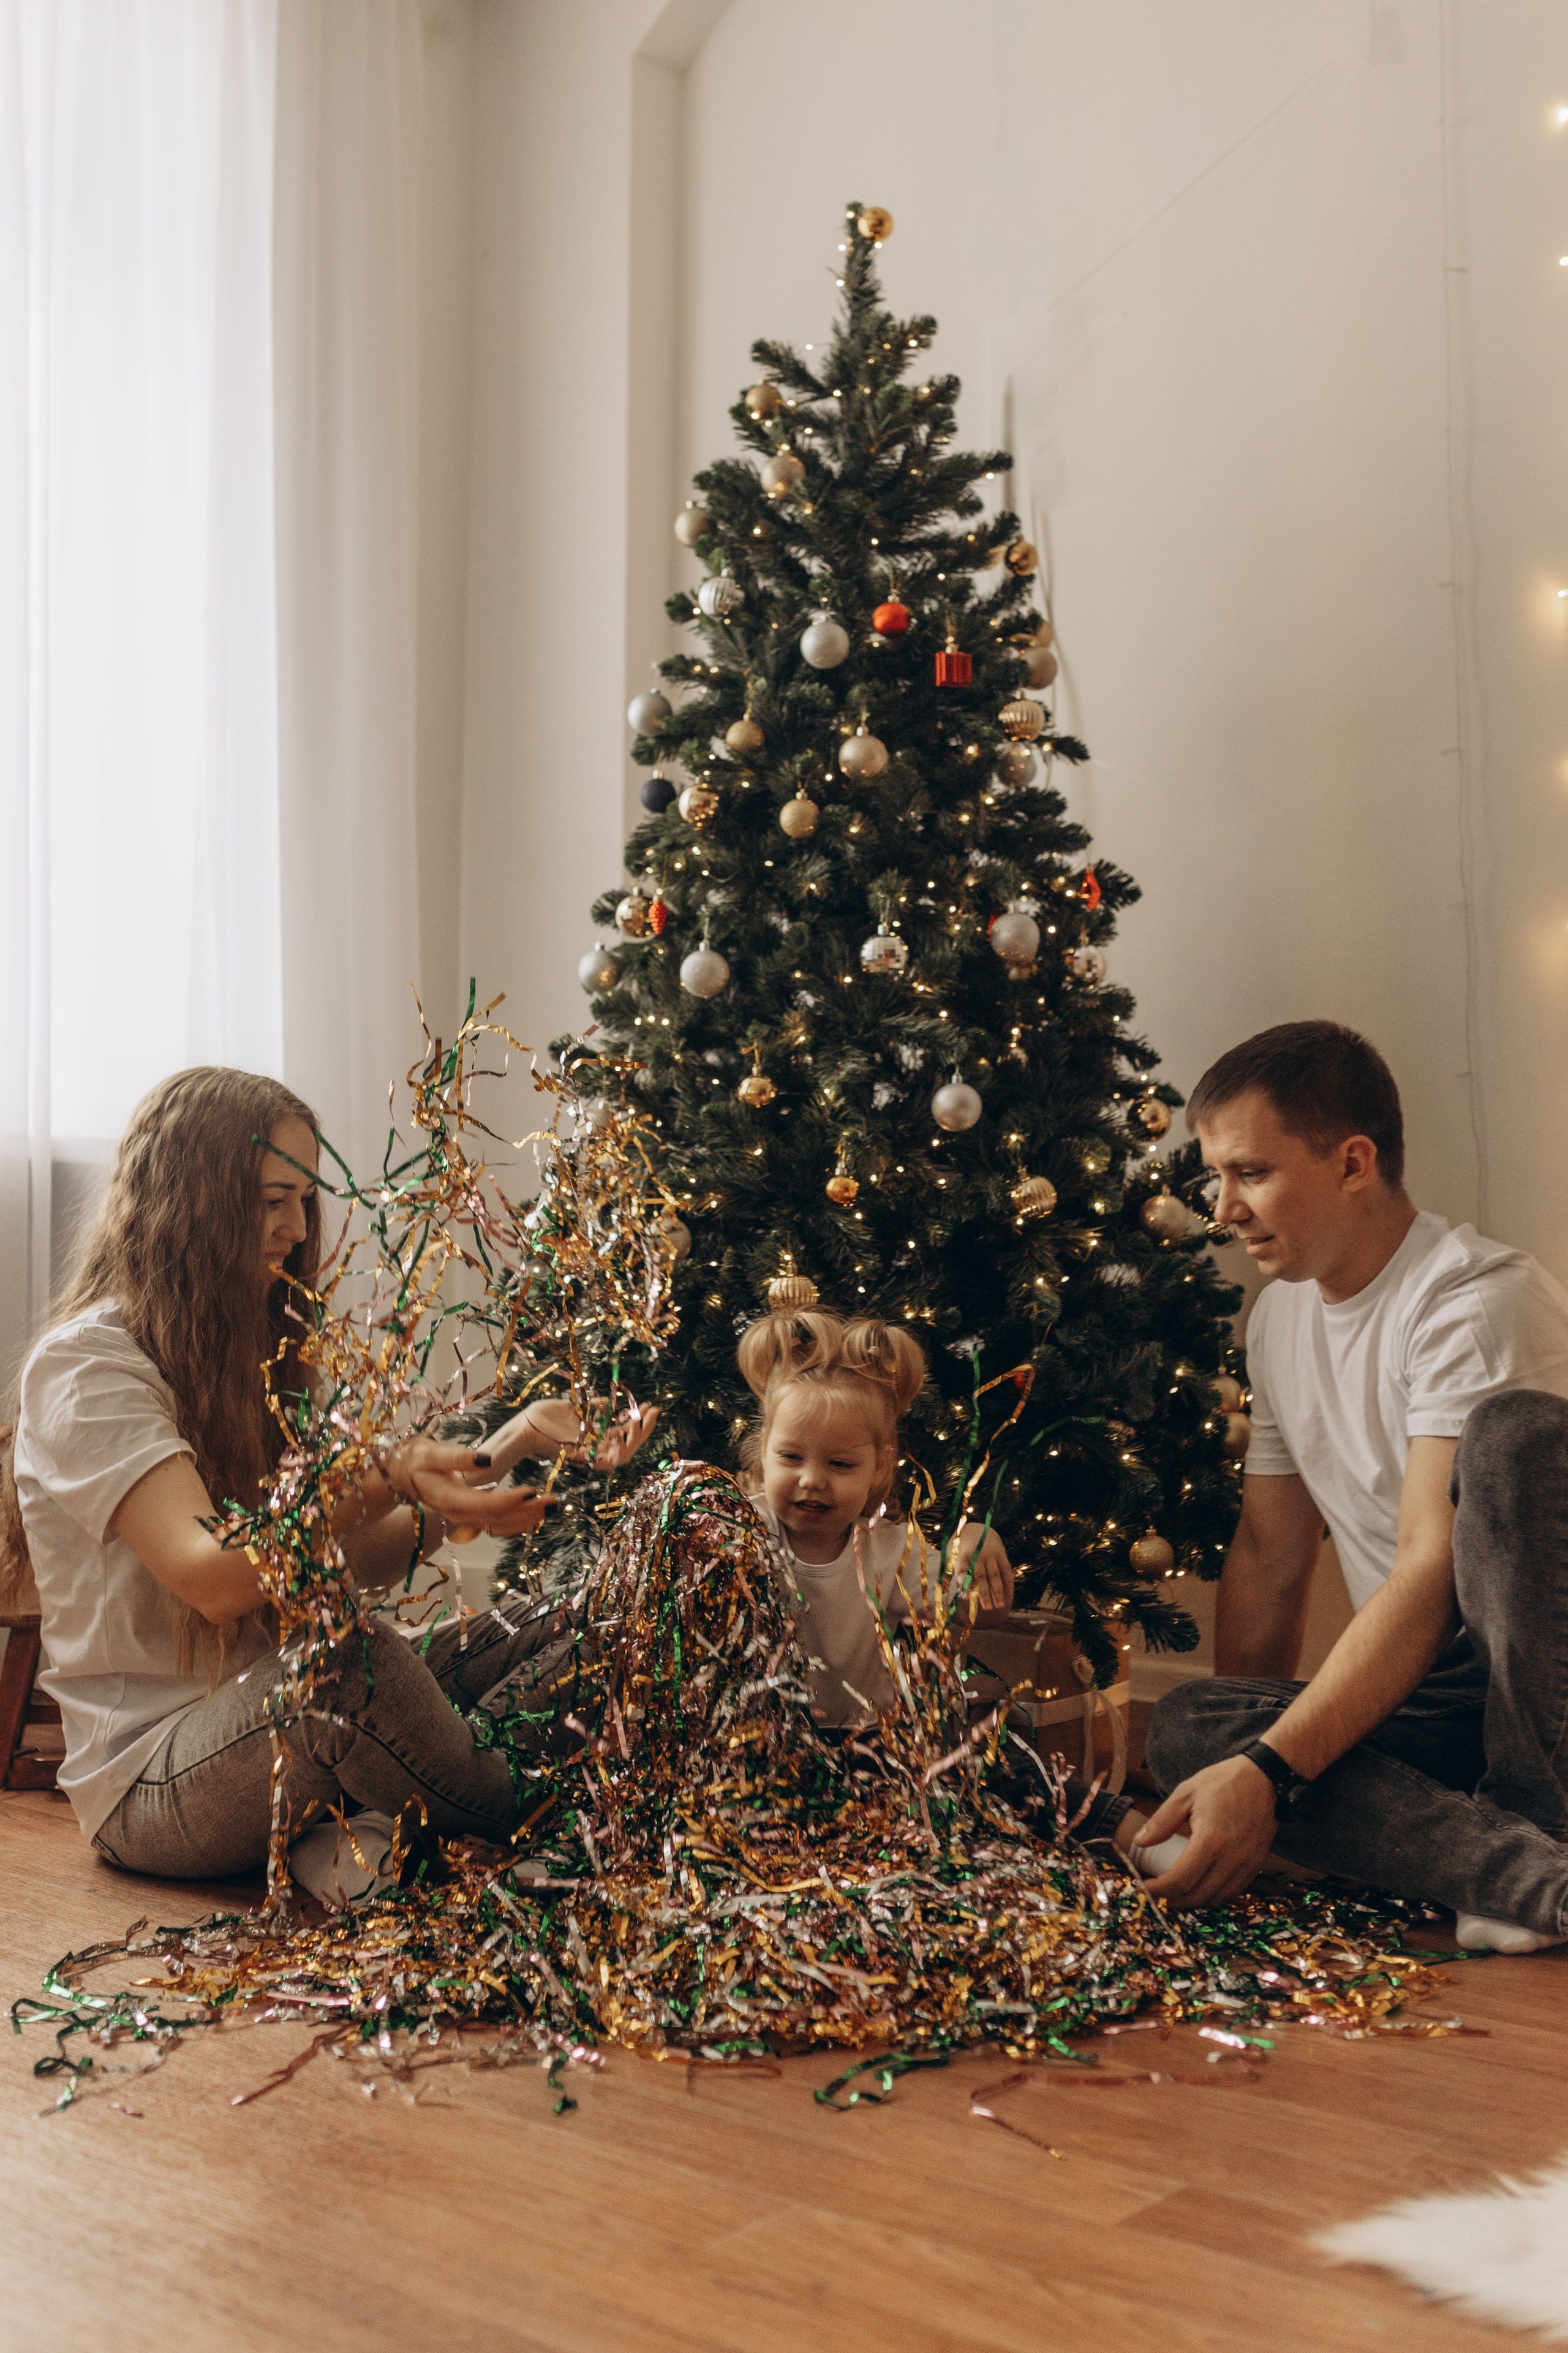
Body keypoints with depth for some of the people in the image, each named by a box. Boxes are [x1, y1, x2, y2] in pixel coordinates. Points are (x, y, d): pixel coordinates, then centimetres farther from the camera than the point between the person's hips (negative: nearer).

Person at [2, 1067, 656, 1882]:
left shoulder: (248, 1355, 16)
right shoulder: (84, 1366, -12)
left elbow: (358, 1564, 5)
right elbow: (211, 1578, -26)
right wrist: (380, 1481, -38)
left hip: (286, 1726, 8)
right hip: (150, 1778, -8)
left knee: (540, 1629, -11)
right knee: (356, 1664, -37)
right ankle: (514, 1849, -13)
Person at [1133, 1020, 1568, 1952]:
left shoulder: (1481, 1298, -15)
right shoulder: (1279, 1320, 11)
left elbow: (1433, 1575, -24)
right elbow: (1270, 1561, 16)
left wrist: (1269, 1770, -30)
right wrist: (1240, 1759, 8)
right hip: (1424, 1706, 7)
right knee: (1185, 1725, -21)